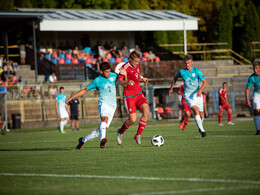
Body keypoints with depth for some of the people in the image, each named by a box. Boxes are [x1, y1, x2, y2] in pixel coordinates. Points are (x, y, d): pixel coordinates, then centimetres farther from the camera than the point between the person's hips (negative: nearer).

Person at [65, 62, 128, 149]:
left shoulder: (113, 75, 11)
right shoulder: (97, 81, -1)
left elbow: (122, 82, 2)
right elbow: (85, 90, 8)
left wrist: (124, 75, -21)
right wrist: (71, 98, 6)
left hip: (112, 106, 4)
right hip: (104, 104, -4)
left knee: (101, 130, -1)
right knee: (105, 118, -36)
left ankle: (83, 140, 17)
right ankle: (102, 139, -57)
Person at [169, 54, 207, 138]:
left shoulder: (197, 71, -9)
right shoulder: (181, 71, -4)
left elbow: (205, 82, -13)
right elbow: (175, 78, 18)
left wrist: (200, 90, -29)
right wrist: (171, 88, 21)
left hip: (197, 94, 1)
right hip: (188, 95, -1)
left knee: (201, 114, 8)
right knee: (196, 111, -24)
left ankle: (200, 127, 40)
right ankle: (202, 130, -27)